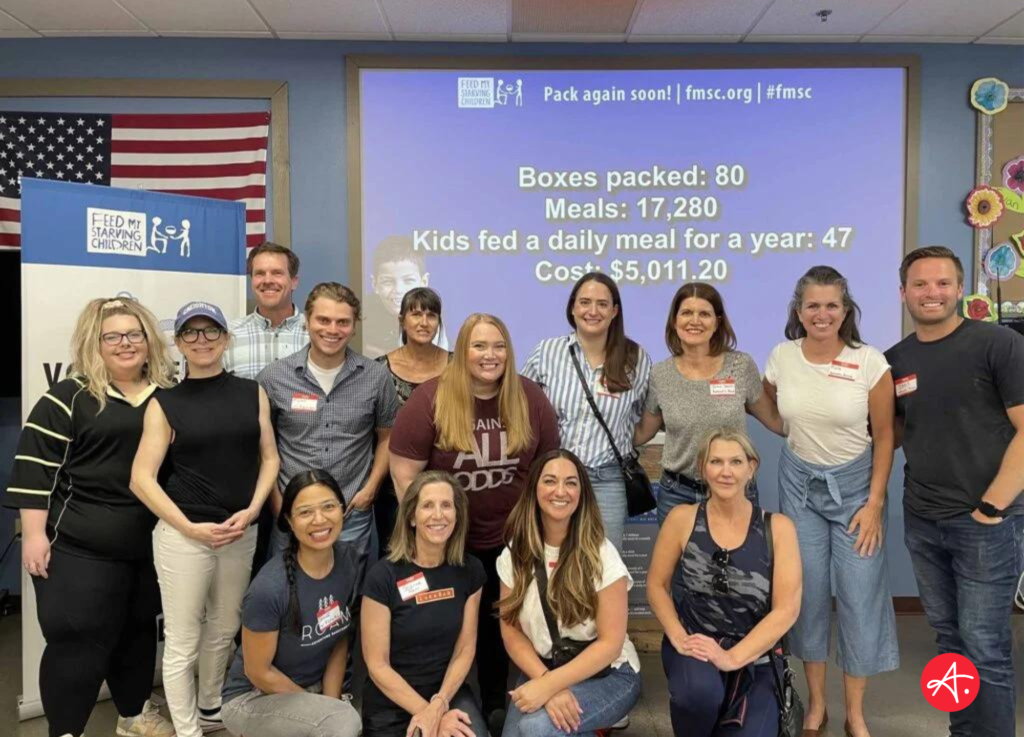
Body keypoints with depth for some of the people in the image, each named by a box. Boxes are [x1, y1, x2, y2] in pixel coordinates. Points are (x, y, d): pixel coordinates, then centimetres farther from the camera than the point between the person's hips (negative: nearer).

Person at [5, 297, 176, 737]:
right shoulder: (69, 398, -7)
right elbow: (35, 468, -9)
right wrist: (34, 534, -13)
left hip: (152, 545, 5)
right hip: (81, 548, -5)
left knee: (139, 631, 17)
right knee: (78, 640, -1)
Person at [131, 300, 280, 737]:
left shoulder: (252, 393, 5)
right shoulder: (164, 404, -2)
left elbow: (269, 458, 7)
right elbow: (142, 478, -6)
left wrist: (252, 510, -8)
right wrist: (191, 528, -13)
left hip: (242, 533, 3)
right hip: (183, 536, -3)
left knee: (224, 630, 17)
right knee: (183, 641, 5)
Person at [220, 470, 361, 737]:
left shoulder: (350, 560, -11)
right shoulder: (270, 588, -29)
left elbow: (341, 641, 0)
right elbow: (258, 672, -16)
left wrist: (331, 705, -8)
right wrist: (323, 709, -9)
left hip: (316, 687, 6)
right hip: (253, 698, -6)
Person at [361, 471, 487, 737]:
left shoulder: (470, 570, -4)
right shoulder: (383, 576, -15)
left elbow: (465, 648, 1)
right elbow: (377, 665, -12)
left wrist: (439, 703, -13)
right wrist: (428, 713, -15)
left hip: (449, 691, 2)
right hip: (390, 706, -2)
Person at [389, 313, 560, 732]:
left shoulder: (530, 400, -6)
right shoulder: (430, 400, -15)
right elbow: (404, 472, -13)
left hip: (509, 540, 3)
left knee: (498, 625, 18)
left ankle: (495, 706, 38)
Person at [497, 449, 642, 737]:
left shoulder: (601, 555, -15)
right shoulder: (515, 554, -3)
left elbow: (610, 643, -16)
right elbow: (511, 630, -3)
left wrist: (549, 685, -24)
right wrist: (545, 681, -20)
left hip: (608, 675, -3)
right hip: (541, 670, 4)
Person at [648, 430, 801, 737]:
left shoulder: (777, 527, -4)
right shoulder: (683, 518, -4)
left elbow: (787, 609, -9)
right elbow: (657, 585, 3)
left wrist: (732, 658, -19)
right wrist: (678, 638, -12)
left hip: (754, 656, 1)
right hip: (694, 648, -1)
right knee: (699, 692, -34)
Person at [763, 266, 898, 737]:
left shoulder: (870, 362, -13)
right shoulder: (781, 357, -6)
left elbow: (884, 436, -7)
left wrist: (875, 503, -9)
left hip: (855, 484, -2)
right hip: (798, 484, 2)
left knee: (860, 596, 1)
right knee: (807, 592, 7)